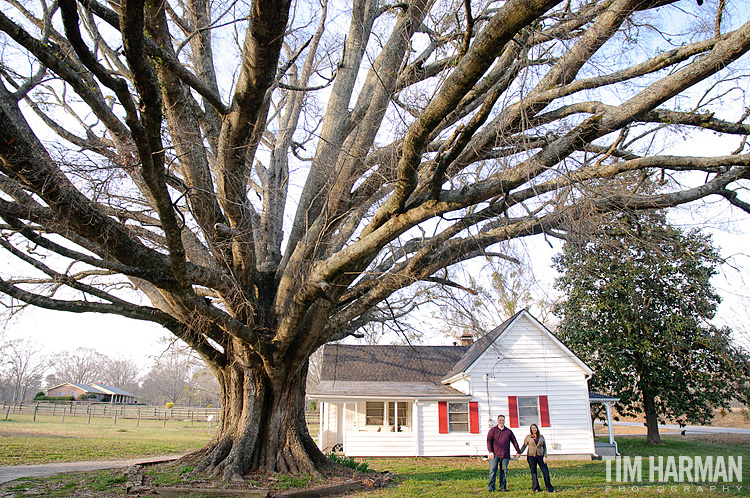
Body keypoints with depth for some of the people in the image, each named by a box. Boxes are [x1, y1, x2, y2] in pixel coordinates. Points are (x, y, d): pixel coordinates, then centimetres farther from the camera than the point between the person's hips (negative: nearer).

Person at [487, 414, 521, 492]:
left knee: (504, 471, 3)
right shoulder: (493, 430, 6)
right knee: (493, 470, -6)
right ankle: (491, 487, -1)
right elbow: (489, 441, 1)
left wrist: (518, 451, 15)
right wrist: (490, 451, -9)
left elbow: (514, 442, 18)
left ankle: (503, 487, 11)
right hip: (495, 454, -2)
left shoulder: (508, 431, 14)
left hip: (505, 455, 2)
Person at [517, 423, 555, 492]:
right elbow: (524, 445, 5)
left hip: (540, 456, 1)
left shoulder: (541, 437, 9)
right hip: (531, 456, -1)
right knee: (533, 472, 3)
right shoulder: (528, 437, 5)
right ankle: (536, 488, 13)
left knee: (546, 472, -3)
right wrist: (519, 452, -9)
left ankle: (549, 488, 7)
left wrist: (545, 456, 1)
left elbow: (544, 447, 11)